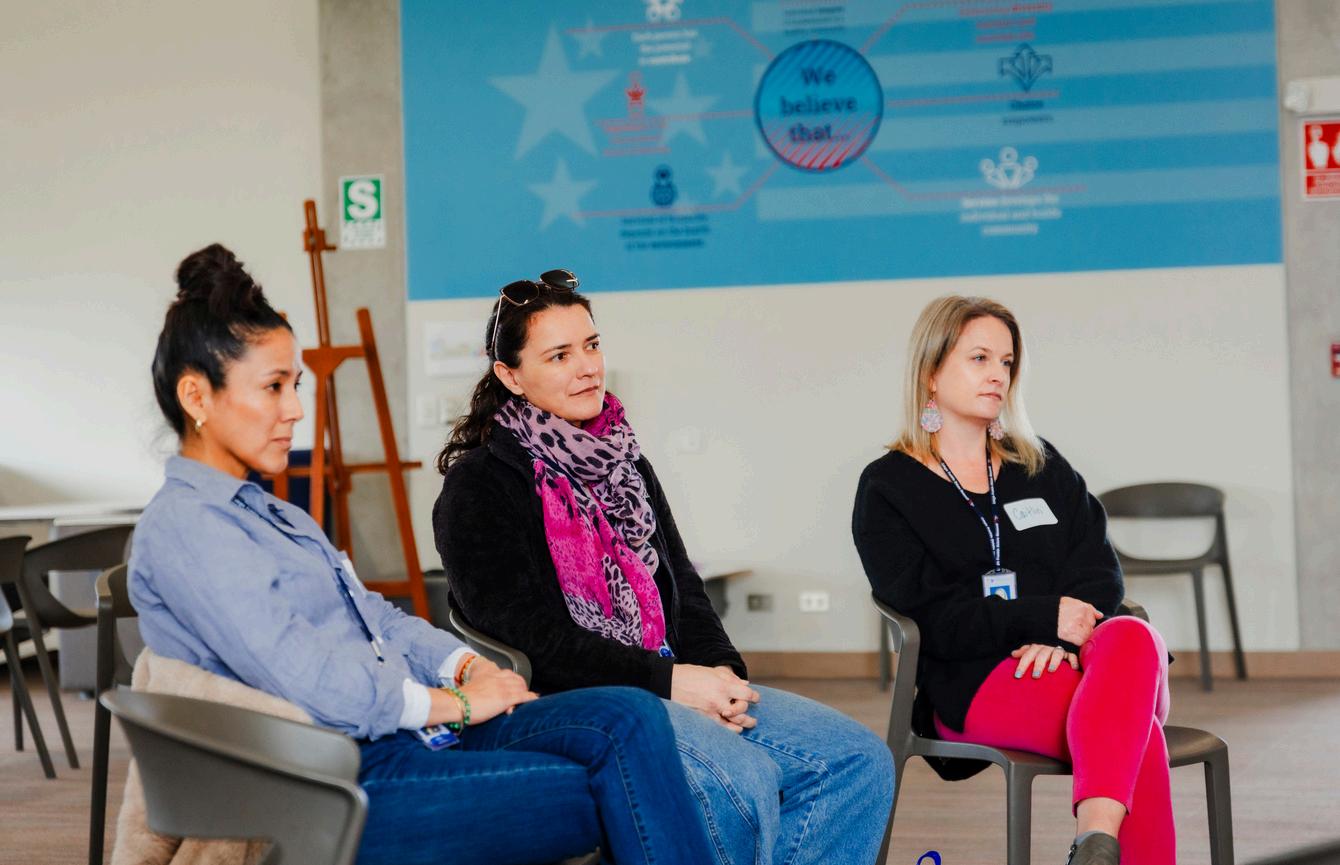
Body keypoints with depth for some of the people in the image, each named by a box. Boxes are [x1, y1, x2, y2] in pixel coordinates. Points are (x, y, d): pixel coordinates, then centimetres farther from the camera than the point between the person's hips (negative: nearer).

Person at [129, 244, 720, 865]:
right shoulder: (180, 528, -9)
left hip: (406, 729, 9)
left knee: (631, 718, -12)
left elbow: (374, 616, 23)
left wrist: (466, 666, 3)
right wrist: (453, 703, -11)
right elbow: (305, 682, -18)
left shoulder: (266, 512, 24)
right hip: (343, 785, -9)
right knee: (612, 796, -20)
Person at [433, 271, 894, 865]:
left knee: (858, 760, -7)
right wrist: (666, 679, -16)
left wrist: (717, 667, -3)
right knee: (744, 780, -31)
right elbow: (529, 634, -14)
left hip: (675, 684, 8)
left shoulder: (624, 463, 21)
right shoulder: (479, 486, -4)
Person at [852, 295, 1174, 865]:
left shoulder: (1042, 467, 25)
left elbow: (1100, 572, 11)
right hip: (975, 682, -4)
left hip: (1075, 654, 4)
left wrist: (1063, 637, -12)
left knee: (1132, 639, -36)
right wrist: (1047, 617, -14)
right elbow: (928, 616, -4)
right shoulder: (888, 488, 10)